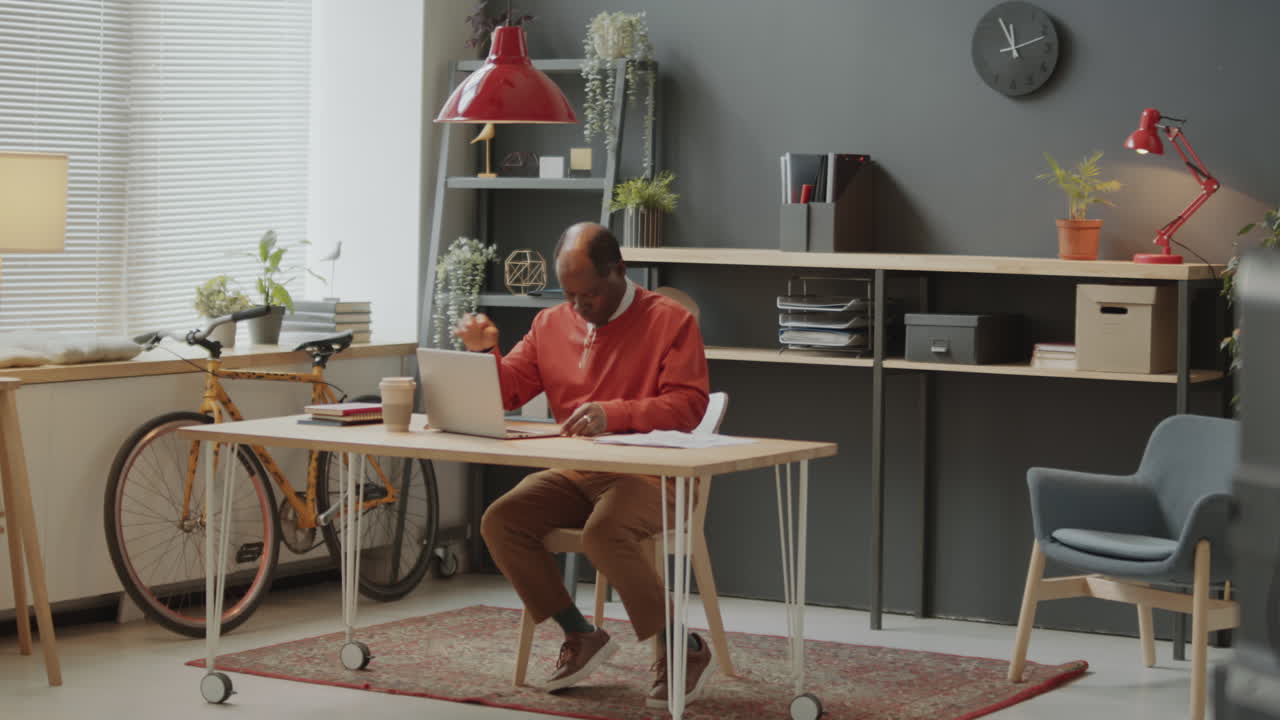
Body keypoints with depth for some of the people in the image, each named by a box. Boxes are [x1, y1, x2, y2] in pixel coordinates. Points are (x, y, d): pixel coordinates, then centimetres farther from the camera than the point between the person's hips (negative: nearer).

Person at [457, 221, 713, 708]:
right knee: (499, 521, -18)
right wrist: (484, 352, -6)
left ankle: (683, 650, -17)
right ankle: (581, 636, -2)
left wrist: (614, 414, -29)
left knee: (604, 533, -36)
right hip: (572, 474, 6)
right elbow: (508, 392, 16)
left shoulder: (669, 321, -3)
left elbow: (689, 404, -14)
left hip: (648, 473, -6)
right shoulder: (551, 325, 13)